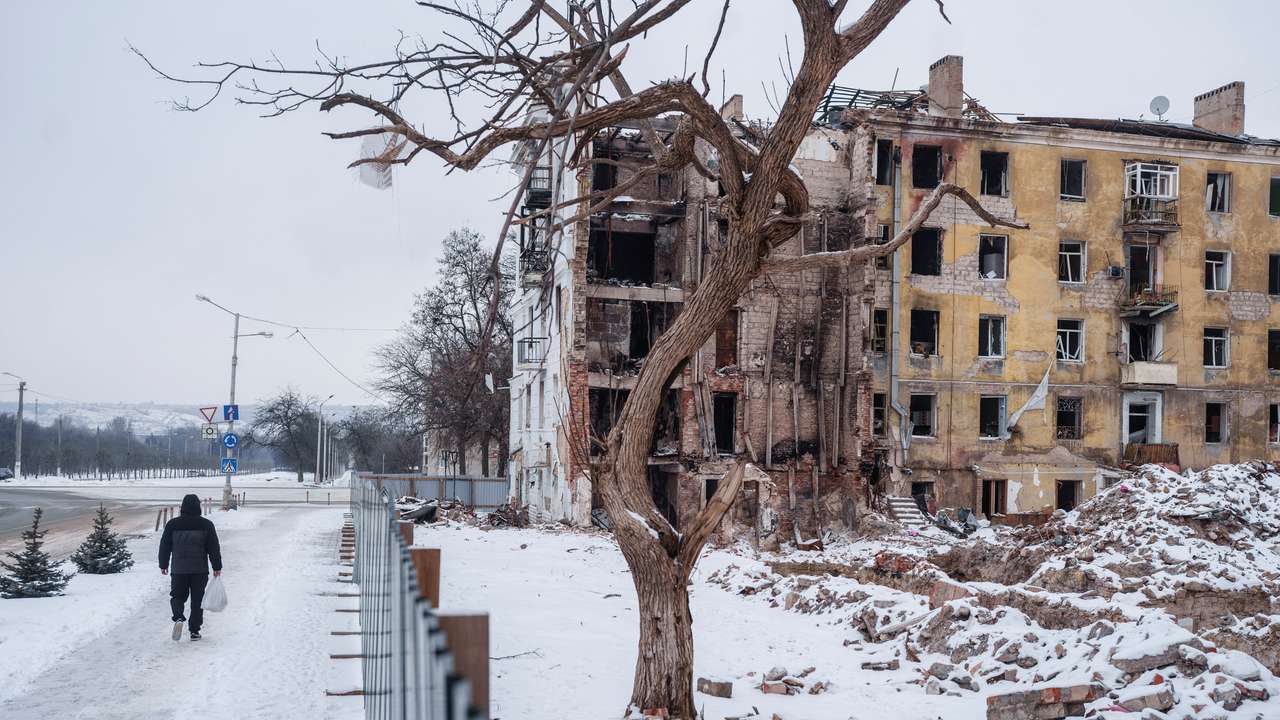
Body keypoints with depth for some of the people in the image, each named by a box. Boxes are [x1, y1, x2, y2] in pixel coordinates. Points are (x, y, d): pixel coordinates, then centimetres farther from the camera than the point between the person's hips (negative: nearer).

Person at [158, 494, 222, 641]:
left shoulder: (172, 524, 0)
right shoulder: (206, 525, -3)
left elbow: (164, 546, 7)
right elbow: (214, 548, -1)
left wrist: (163, 565, 19)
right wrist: (217, 567, 6)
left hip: (178, 569, 1)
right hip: (200, 570, -1)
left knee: (177, 596, 14)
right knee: (197, 600, 8)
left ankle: (178, 618, -14)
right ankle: (195, 631, 6)